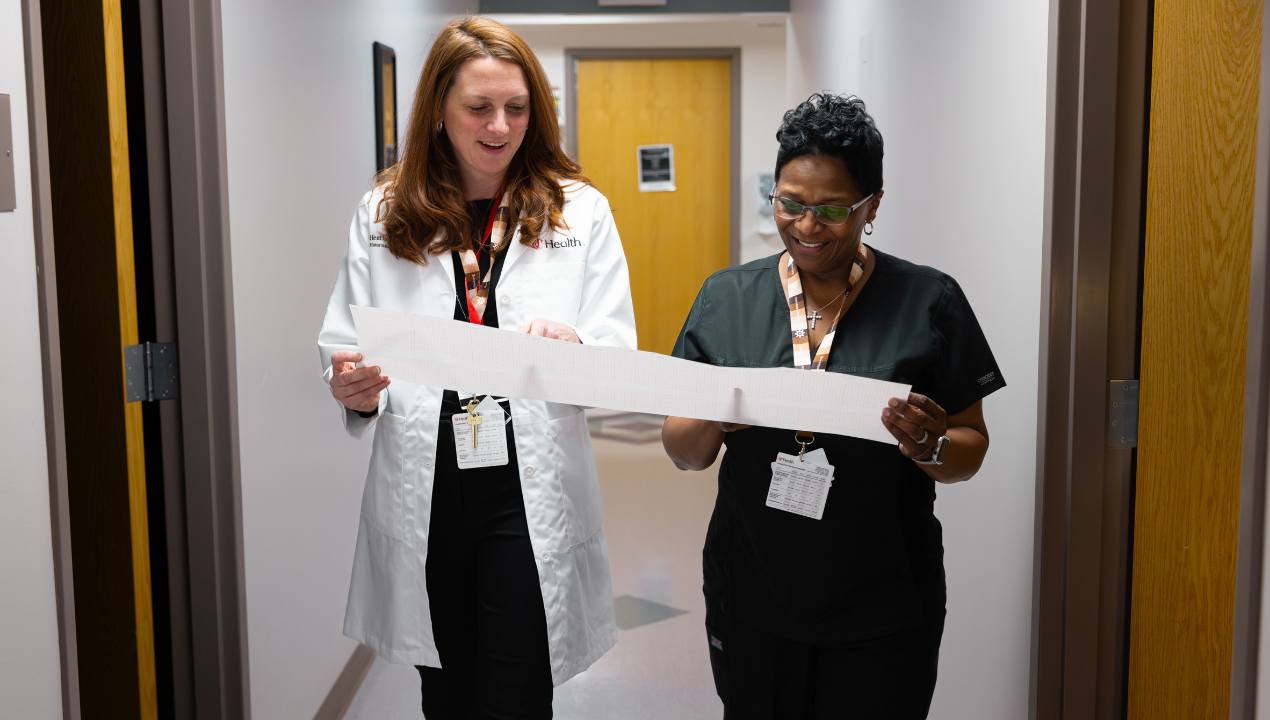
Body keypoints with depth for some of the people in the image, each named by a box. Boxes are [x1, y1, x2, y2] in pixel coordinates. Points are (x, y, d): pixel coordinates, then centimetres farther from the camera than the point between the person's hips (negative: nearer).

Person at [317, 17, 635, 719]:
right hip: (421, 495, 2)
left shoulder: (580, 211, 1)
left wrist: (574, 349, -23)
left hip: (531, 495, -1)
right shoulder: (383, 215, 4)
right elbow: (345, 350, 5)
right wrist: (354, 391, -17)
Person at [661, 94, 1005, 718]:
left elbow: (971, 448, 2)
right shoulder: (726, 297, 1)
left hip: (882, 614, -1)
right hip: (751, 602, 2)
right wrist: (712, 419, -17)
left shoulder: (929, 302, -4)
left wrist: (930, 445, -20)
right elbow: (683, 454, 4)